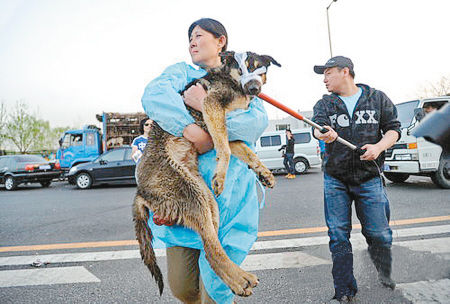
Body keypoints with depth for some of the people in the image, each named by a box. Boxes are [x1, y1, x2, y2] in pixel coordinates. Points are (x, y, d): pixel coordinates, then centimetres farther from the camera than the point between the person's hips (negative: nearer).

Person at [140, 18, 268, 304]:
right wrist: (192, 131, -23)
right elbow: (154, 95, -8)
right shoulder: (182, 72, 16)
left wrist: (208, 107, -15)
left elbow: (258, 122, -5)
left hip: (227, 191, -1)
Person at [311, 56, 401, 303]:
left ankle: (384, 271, 39)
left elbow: (393, 128, 6)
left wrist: (379, 146, -14)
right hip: (335, 180, 1)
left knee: (378, 233, 4)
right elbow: (318, 124, -13)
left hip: (369, 178, -1)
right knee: (338, 236, 2)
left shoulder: (378, 98, 7)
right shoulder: (325, 104, 7)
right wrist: (323, 133, -37)